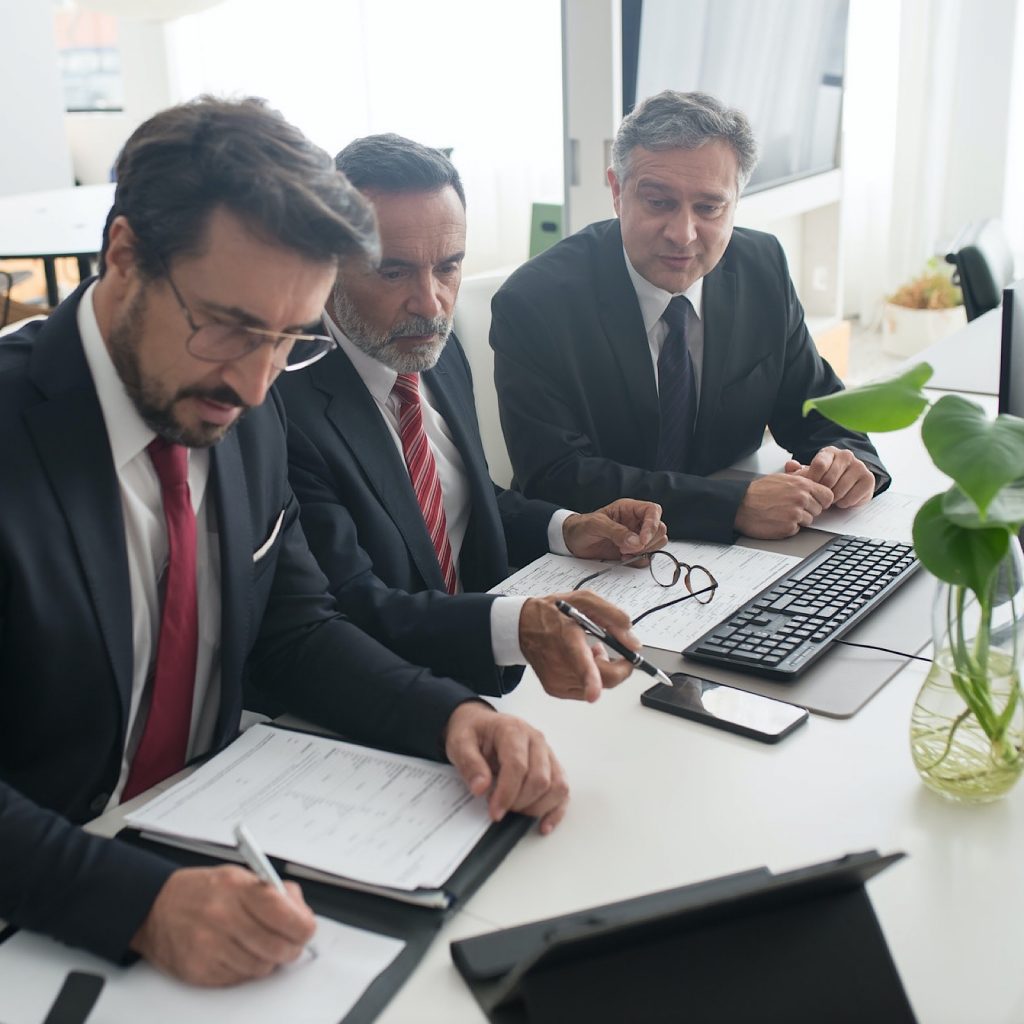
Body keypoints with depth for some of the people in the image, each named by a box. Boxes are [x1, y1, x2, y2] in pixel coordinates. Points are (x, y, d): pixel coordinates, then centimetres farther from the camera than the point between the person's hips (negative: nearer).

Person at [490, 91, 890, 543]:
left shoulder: (763, 268, 0)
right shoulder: (531, 303, -16)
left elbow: (815, 410, 10)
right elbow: (556, 479, -23)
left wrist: (848, 457, -14)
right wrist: (735, 505, -29)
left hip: (732, 560, 4)